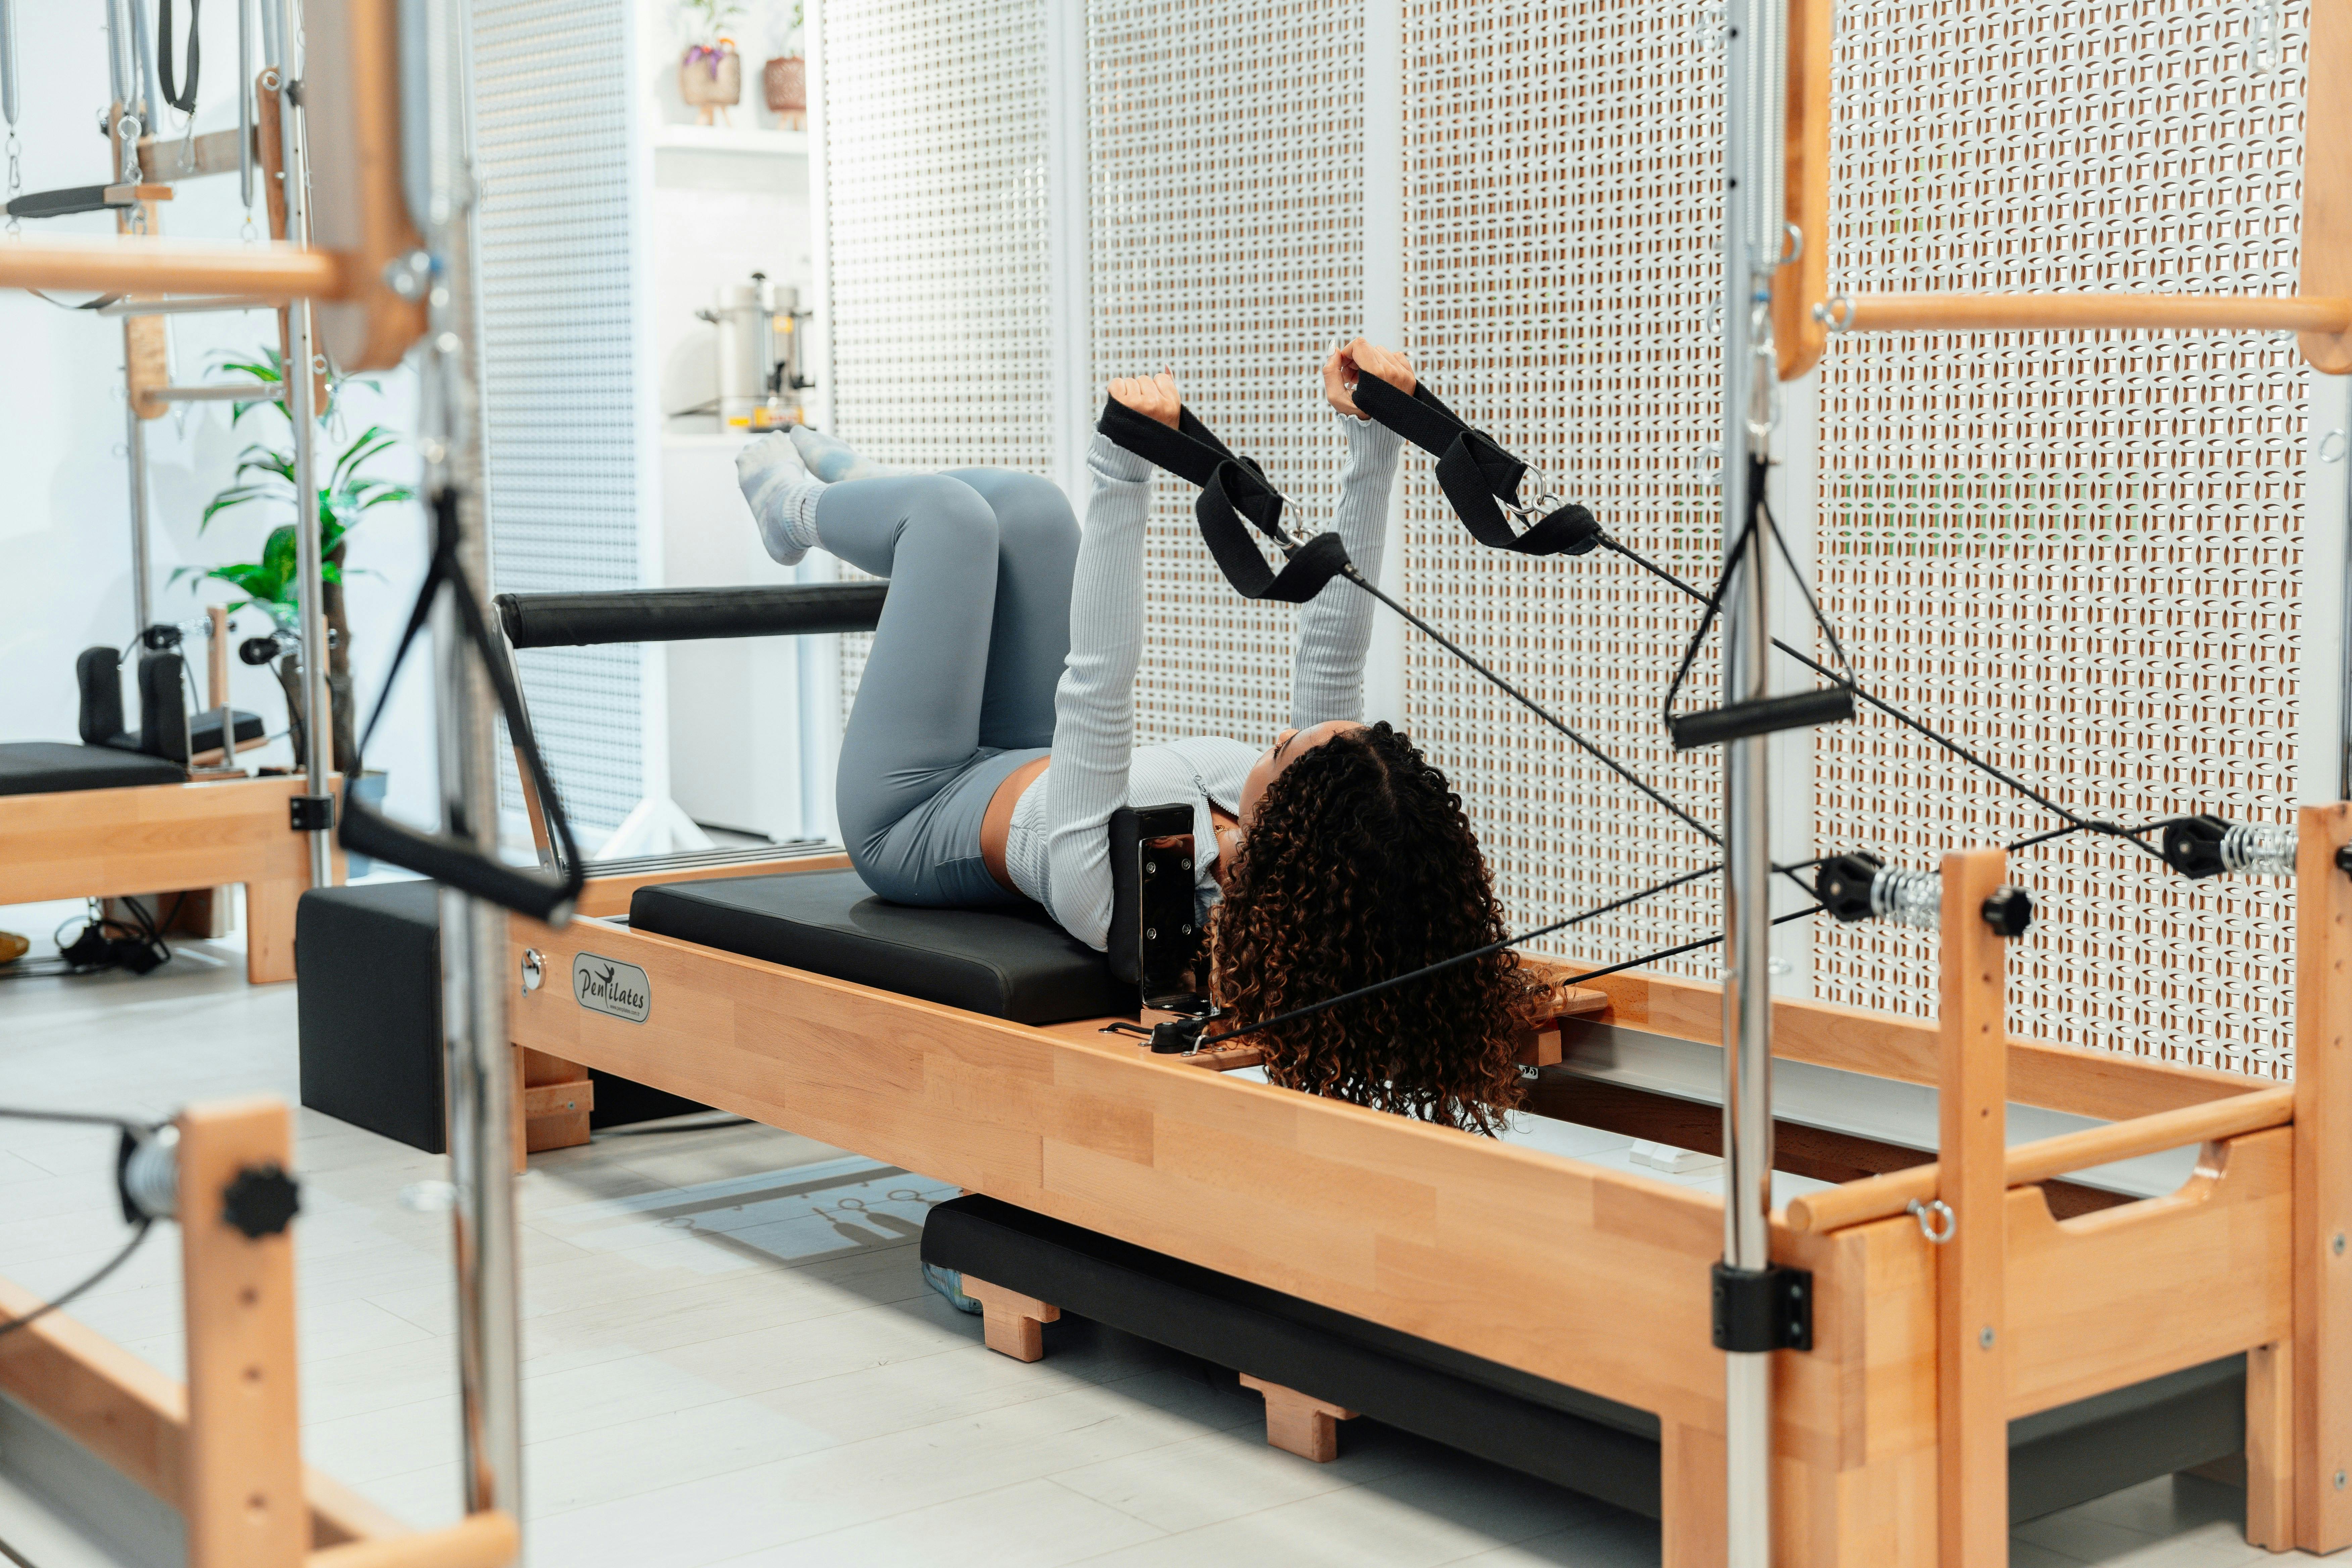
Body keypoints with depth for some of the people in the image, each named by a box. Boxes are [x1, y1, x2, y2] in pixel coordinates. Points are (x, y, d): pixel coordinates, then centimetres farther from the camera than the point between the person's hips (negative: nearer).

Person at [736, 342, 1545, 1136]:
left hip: (916, 820, -5)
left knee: (954, 509, 2)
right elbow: (1333, 645, -31)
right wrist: (1373, 440, -38)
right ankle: (835, 485, 43)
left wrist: (1124, 471, -54)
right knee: (1023, 502, 9)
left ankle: (801, 509, 39)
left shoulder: (1114, 894, -48)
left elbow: (1097, 680, -50)